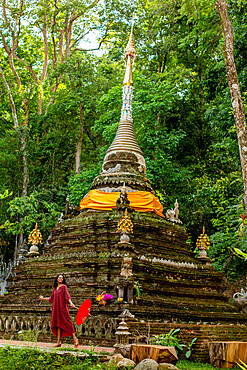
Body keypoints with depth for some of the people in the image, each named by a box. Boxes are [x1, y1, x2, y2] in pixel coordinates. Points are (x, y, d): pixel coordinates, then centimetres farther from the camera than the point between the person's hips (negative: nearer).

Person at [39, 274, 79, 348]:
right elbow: (51, 298, 25)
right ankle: (59, 341, 4)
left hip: (62, 307, -6)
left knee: (67, 322, -9)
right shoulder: (55, 288, 16)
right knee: (58, 323, 3)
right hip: (56, 308, 6)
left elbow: (67, 296, -11)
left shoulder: (63, 286, -1)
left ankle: (75, 339, -4)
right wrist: (43, 298, 33)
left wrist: (71, 303, -26)